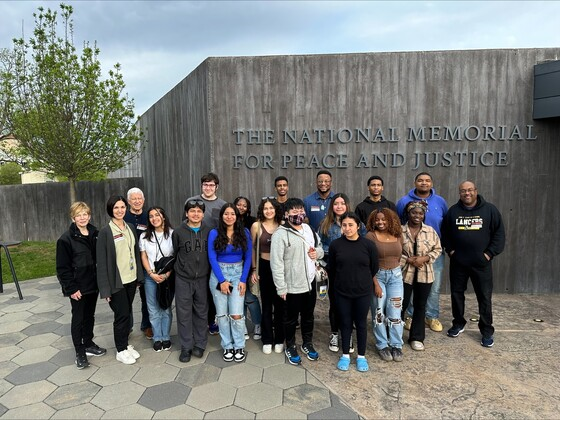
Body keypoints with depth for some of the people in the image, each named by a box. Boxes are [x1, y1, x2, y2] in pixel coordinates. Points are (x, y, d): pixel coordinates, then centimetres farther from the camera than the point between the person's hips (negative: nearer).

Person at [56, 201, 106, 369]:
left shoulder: (95, 234, 1)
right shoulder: (66, 239, -12)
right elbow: (62, 267, -12)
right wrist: (71, 288, -15)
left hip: (93, 284, 5)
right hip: (78, 287, -5)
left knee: (90, 315, 18)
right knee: (78, 318, 7)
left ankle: (88, 344, 35)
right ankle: (80, 353, 19)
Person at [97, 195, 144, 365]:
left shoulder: (130, 227, 5)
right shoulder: (105, 231, -11)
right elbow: (102, 261, -12)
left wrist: (139, 276, 9)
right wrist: (105, 288, -14)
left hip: (131, 279, 5)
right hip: (116, 281, -5)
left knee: (127, 313, 14)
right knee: (122, 315, 3)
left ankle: (126, 344, 31)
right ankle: (121, 350, 20)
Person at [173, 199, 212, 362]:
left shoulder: (209, 232, 1)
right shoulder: (178, 232, -2)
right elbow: (174, 254, 8)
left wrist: (209, 272, 6)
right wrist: (180, 267, 9)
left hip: (202, 279, 1)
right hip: (183, 280, -1)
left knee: (201, 312, 10)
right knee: (184, 313, 5)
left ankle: (200, 344, 25)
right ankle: (186, 347, 18)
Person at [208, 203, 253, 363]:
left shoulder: (244, 233, 0)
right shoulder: (214, 233, -3)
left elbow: (248, 257, 2)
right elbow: (212, 258, -5)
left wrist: (243, 280, -5)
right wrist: (222, 280, -10)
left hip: (238, 273, 0)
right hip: (218, 274, 0)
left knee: (236, 314, -5)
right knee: (222, 313, 6)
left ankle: (239, 346, 14)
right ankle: (227, 346, 21)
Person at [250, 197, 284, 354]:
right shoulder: (256, 226, -4)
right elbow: (252, 248, 4)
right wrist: (254, 269, 2)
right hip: (264, 267, -1)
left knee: (280, 303, 7)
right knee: (266, 303, 8)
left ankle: (279, 339, 22)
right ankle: (267, 340, 20)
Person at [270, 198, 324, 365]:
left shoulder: (309, 230, 6)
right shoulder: (280, 234, -17)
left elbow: (320, 248, 19)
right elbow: (276, 263, -19)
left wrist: (317, 252, -6)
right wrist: (281, 288, -20)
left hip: (310, 282, 6)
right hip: (292, 286, -6)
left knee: (308, 316, 21)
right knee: (291, 319, 12)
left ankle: (308, 344, 41)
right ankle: (290, 347, 33)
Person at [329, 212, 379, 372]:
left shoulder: (368, 245, -10)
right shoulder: (335, 244, -8)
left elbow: (374, 268, 2)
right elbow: (331, 269, 3)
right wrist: (335, 286, 11)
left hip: (363, 292, 0)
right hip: (342, 292, 1)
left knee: (361, 323, 13)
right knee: (345, 323, 13)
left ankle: (361, 356, 30)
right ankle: (345, 355, 30)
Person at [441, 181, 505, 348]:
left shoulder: (490, 210, -2)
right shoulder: (453, 211, 4)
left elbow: (499, 232, -1)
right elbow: (445, 233, 12)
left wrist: (490, 253, -8)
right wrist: (450, 250, 2)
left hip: (481, 263, -2)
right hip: (458, 262, 2)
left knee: (484, 296, 3)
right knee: (456, 293, 12)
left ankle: (487, 331, 16)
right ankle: (458, 323, 30)